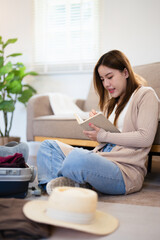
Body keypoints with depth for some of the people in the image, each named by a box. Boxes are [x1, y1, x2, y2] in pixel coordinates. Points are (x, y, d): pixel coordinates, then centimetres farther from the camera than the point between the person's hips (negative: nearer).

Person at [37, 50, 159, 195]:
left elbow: (145, 138, -11)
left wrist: (104, 135, -10)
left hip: (126, 169, -8)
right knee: (48, 145, 3)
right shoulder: (111, 101, 25)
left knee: (77, 157, -37)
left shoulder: (145, 94, 2)